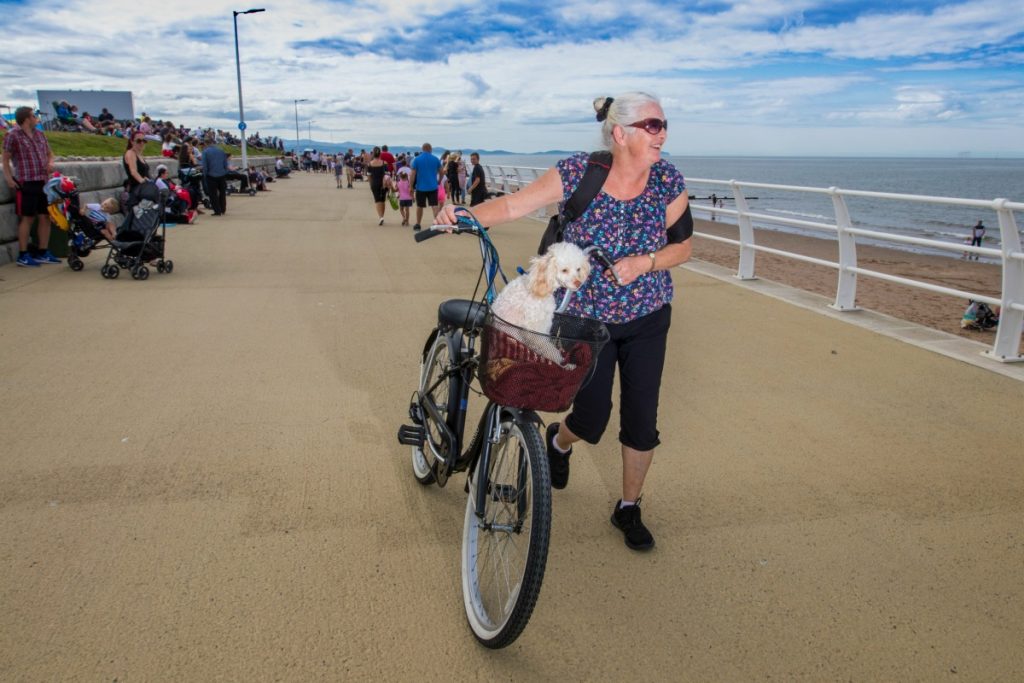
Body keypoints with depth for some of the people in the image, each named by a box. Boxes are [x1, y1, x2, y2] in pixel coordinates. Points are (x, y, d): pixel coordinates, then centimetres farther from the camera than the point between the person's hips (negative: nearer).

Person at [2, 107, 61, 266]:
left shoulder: (40, 134, 14)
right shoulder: (13, 135, -4)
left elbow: (49, 152, 25)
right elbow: (6, 158, -2)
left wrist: (50, 162, 3)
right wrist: (9, 177, -11)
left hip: (43, 182, 6)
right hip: (25, 183, -6)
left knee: (45, 217, 8)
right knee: (27, 218, -3)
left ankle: (43, 253, 18)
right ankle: (23, 255, 4)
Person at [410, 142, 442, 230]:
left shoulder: (417, 159, -3)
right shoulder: (436, 159, 2)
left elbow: (413, 174, -6)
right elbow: (441, 172, 10)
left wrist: (411, 186, -1)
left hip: (421, 187, 0)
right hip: (433, 187, 0)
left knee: (419, 206, 13)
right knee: (434, 206, -2)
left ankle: (417, 224, 22)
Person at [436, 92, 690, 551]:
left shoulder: (668, 182, -11)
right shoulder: (578, 173, -17)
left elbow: (683, 246, -3)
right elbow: (514, 205, -19)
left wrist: (643, 263, -22)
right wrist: (462, 215, -35)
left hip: (647, 319, 2)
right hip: (586, 318, -2)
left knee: (642, 422, 3)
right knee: (591, 420, 1)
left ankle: (629, 508, 28)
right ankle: (559, 440, 41)